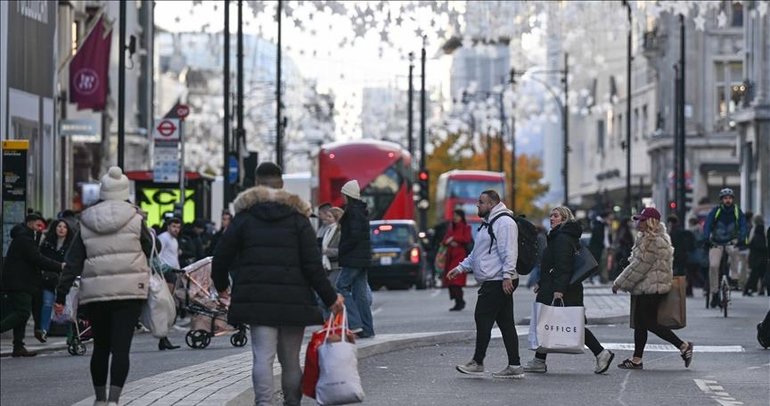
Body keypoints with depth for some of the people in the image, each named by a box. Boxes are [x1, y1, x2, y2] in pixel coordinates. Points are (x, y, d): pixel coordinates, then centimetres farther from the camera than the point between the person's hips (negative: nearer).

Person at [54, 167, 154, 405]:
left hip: (95, 293, 3)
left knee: (100, 346, 16)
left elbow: (72, 264, 4)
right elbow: (149, 251, 8)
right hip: (130, 291, -3)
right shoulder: (135, 219, -1)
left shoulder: (86, 224, 6)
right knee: (121, 347, -6)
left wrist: (61, 296, 5)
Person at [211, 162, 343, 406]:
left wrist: (221, 286, 26)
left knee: (263, 356, -7)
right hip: (294, 300, 1)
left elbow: (222, 256, 8)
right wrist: (330, 298, 6)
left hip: (256, 298, 0)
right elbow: (313, 265, 0)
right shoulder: (298, 217, 6)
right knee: (290, 359, 10)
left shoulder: (244, 216, 6)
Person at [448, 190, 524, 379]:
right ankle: (514, 366, 7)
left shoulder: (504, 222, -11)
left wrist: (507, 276, -25)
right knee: (506, 323, 7)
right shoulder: (488, 223, 23)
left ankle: (477, 362, -1)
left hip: (498, 283, -10)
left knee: (483, 319, -7)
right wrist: (460, 268, 26)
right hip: (492, 283, 10)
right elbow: (476, 254, 31)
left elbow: (509, 252, -20)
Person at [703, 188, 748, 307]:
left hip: (731, 242, 0)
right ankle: (714, 293, -5)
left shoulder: (737, 212, -3)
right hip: (716, 243, 0)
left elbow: (743, 227, -8)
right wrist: (707, 239, -29)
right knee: (713, 266, -17)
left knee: (734, 251, -35)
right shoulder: (715, 211, -8)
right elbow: (707, 225, -12)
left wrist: (740, 239, -26)